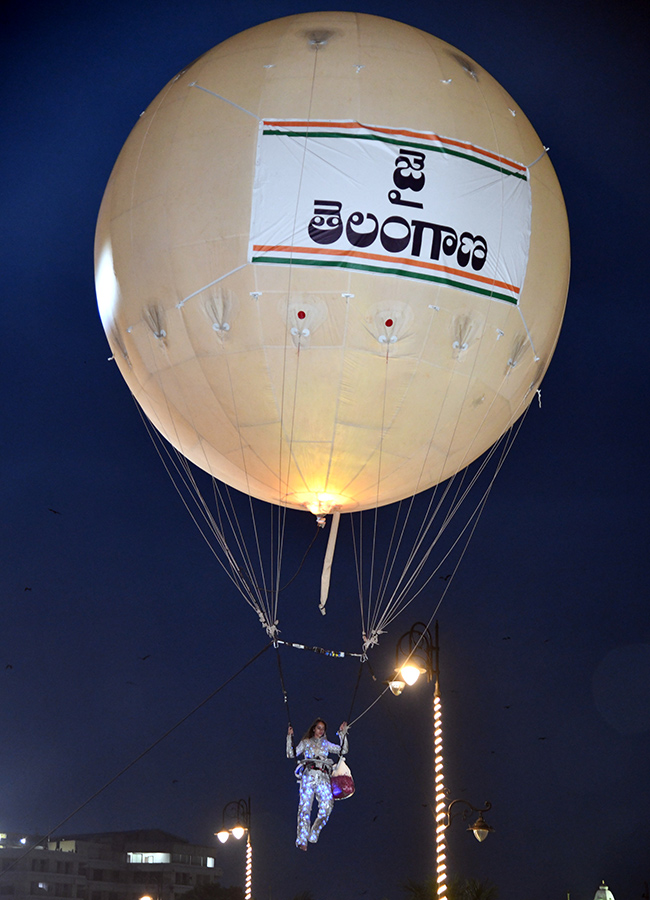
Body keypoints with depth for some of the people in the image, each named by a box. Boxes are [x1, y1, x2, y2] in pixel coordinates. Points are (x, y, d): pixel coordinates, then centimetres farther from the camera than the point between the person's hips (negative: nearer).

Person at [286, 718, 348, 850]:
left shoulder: (326, 744, 27)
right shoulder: (306, 742, 20)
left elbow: (343, 751, 22)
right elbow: (291, 754, 12)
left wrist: (342, 734, 18)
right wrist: (290, 737, 6)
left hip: (323, 776, 2)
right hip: (309, 774, -2)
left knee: (327, 804, -20)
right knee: (305, 806, -16)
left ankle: (313, 836, -10)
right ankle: (302, 840, -18)